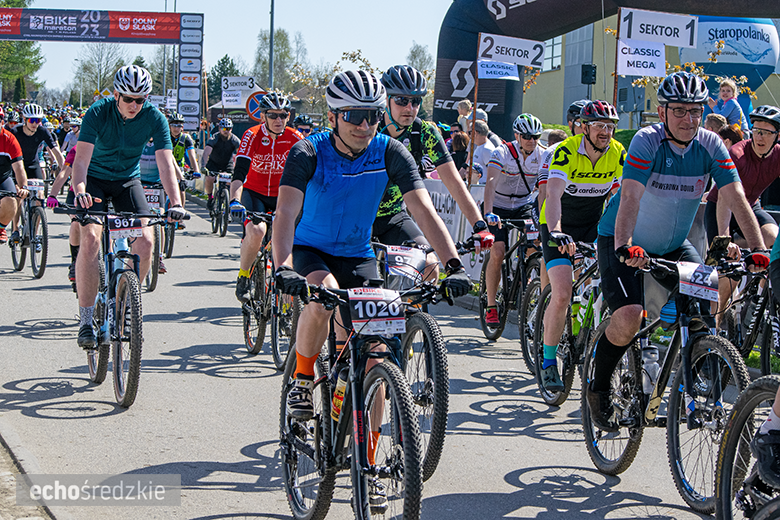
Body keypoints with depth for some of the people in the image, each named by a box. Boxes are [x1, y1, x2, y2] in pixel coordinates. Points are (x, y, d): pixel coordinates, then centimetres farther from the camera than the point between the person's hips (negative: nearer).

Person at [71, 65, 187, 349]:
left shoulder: (154, 118, -18)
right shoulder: (98, 112, -24)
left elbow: (165, 163, -24)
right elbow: (81, 158, -33)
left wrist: (176, 203, -40)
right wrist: (80, 192, -52)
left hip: (128, 180, 2)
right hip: (95, 179, -2)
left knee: (146, 240, -15)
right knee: (90, 237, -23)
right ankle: (86, 319, -16)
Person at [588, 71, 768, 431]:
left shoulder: (710, 146, -11)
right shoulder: (647, 141, -23)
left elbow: (736, 198, -18)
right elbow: (630, 196, -36)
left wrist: (759, 251, -30)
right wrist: (625, 246, -51)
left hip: (673, 244, 5)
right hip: (625, 243, -5)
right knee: (629, 317, -24)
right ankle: (598, 389, -1)